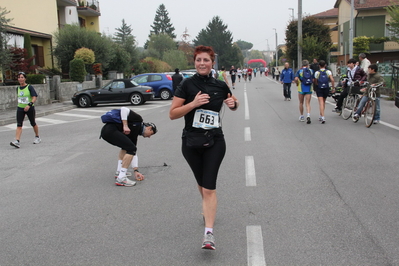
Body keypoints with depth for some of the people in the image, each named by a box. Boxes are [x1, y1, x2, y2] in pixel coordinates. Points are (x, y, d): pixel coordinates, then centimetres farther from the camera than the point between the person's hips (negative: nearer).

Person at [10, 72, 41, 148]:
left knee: (33, 123, 11)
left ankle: (37, 137, 32)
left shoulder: (29, 87, -10)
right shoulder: (18, 88, 6)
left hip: (30, 108, -4)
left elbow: (34, 97, -18)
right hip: (20, 108, 4)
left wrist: (29, 105, -30)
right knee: (19, 125, -9)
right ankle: (17, 141, -18)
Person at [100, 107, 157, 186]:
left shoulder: (135, 134, 23)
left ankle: (119, 172, 24)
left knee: (127, 147, 29)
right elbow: (124, 109, -8)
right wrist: (125, 125, -12)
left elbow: (133, 153, 24)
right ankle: (121, 178, -14)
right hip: (110, 130, -10)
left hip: (106, 131, 10)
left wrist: (136, 171, 21)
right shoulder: (138, 119, 3)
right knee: (131, 148, -11)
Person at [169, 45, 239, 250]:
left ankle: (209, 232, -10)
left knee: (209, 187, -10)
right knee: (201, 183, 19)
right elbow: (172, 114, -9)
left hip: (214, 142, -1)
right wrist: (193, 103, -23)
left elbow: (233, 105, 19)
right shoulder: (187, 85, -6)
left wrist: (233, 103, -5)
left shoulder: (220, 86, 1)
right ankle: (208, 208, 47)